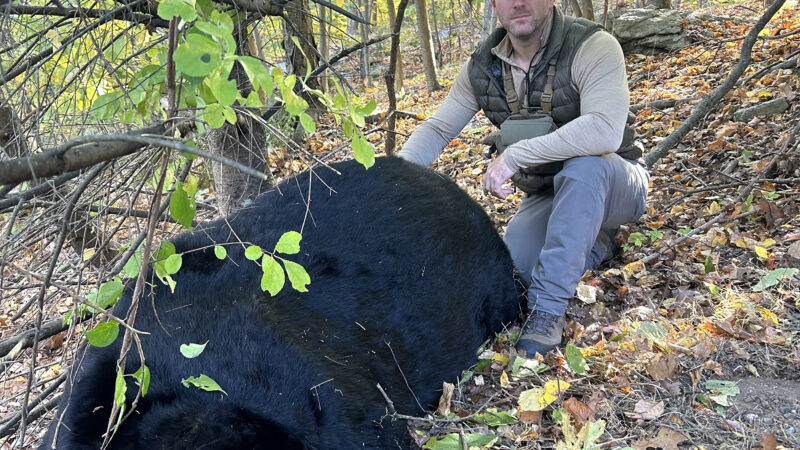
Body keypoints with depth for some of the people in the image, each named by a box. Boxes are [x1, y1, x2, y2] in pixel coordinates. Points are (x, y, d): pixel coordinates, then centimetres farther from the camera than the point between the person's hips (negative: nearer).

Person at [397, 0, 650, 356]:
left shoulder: (592, 47, -22)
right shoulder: (482, 66, -4)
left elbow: (604, 130, -38)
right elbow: (438, 128, 0)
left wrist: (514, 156, -37)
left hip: (612, 184, -5)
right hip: (545, 195, 5)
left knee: (584, 165, -38)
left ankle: (549, 306, -29)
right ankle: (594, 241, 15)